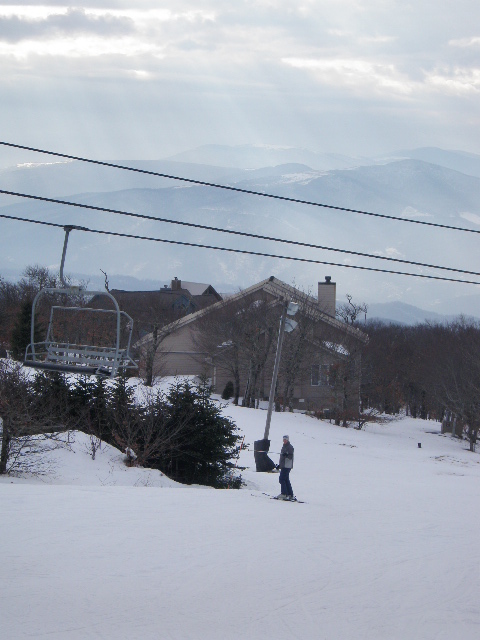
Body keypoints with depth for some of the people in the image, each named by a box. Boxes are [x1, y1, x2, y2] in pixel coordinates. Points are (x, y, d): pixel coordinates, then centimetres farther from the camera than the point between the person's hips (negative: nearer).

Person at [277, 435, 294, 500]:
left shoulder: (289, 447, -10)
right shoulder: (284, 447, 20)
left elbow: (291, 457, -18)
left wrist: (286, 455, -37)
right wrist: (280, 465, 27)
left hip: (287, 466, -10)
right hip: (283, 466, 10)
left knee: (282, 479, -12)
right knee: (286, 480, 9)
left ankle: (284, 494, -12)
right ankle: (290, 495, 11)